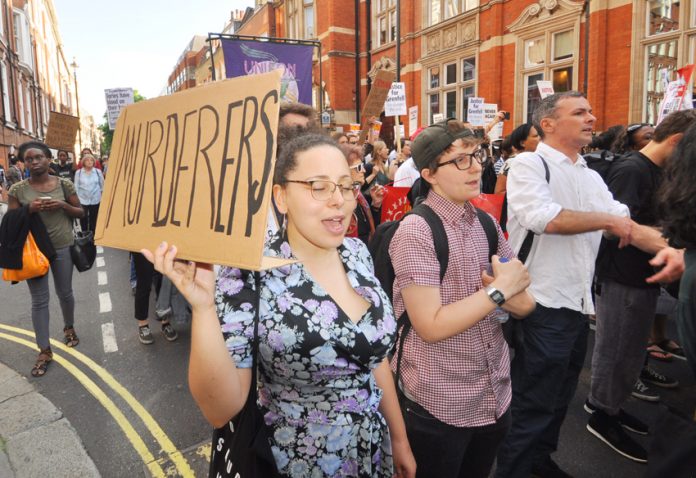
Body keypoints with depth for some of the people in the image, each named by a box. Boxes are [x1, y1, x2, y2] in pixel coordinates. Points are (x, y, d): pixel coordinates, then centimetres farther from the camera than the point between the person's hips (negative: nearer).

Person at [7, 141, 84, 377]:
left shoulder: (64, 185, -2)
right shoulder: (17, 189, -3)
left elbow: (81, 213, 5)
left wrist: (63, 205, -14)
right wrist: (29, 210, -18)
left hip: (62, 247, 1)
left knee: (65, 293, 15)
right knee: (39, 301, 3)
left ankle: (69, 327, 42)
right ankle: (44, 351, 12)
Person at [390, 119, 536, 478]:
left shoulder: (486, 224, 3)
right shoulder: (415, 231, -18)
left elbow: (524, 305, 4)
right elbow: (431, 326, -24)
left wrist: (511, 289, -17)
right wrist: (498, 288, -19)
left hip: (494, 395, 6)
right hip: (439, 405, -6)